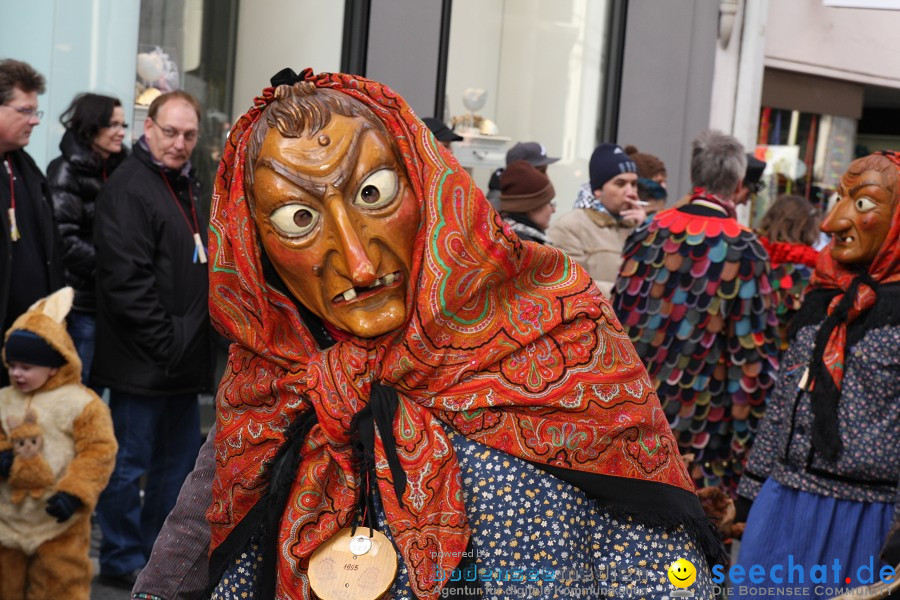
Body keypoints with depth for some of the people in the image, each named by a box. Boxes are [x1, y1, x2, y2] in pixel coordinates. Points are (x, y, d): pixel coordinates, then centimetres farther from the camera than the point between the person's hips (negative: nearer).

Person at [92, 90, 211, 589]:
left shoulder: (187, 184, 15)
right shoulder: (129, 188, -15)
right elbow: (126, 279, -22)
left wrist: (197, 338, 16)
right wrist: (163, 342, -21)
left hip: (183, 359, 9)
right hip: (142, 360, -9)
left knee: (179, 458, 17)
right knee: (131, 462, 2)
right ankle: (122, 561, 16)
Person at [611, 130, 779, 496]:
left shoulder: (652, 231, 1)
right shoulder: (744, 250, -11)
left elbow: (621, 311, 6)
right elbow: (754, 347, -10)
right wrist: (747, 429, -1)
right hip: (705, 418, -4)